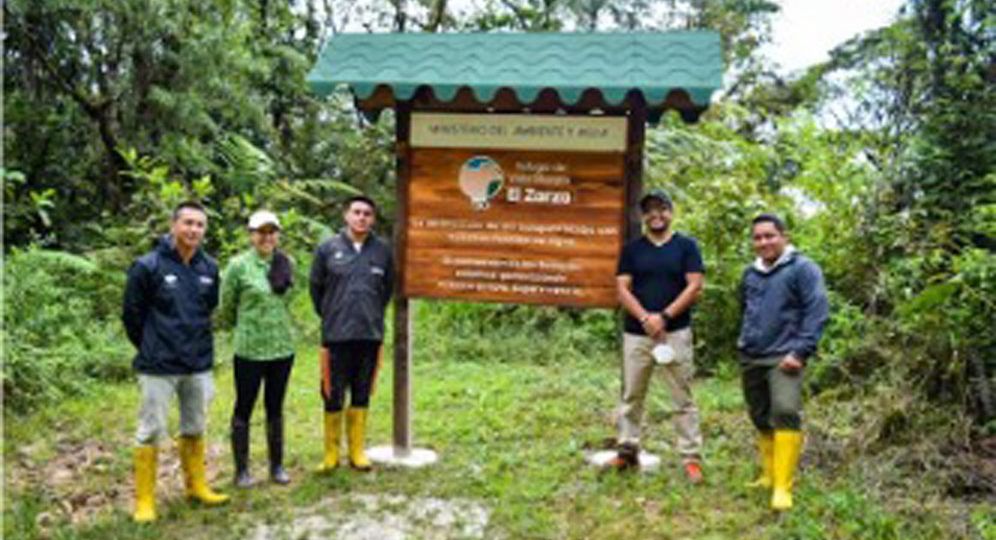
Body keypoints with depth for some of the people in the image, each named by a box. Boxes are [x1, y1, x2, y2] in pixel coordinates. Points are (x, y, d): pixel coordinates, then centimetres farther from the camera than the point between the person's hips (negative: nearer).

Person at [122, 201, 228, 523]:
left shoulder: (209, 268, 1)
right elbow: (132, 315, -5)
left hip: (199, 364, 5)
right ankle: (144, 500, 15)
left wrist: (198, 344, 12)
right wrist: (151, 349, 3)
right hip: (159, 366, -4)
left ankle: (197, 486, 31)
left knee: (195, 429, 16)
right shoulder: (147, 267, -12)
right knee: (150, 431, 3)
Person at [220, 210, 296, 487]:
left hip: (283, 347, 4)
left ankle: (277, 466, 24)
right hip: (249, 349, -4)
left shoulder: (287, 263, 3)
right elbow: (226, 306, 1)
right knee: (244, 408, 6)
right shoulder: (238, 265, -9)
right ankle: (241, 469, 18)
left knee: (275, 408, 13)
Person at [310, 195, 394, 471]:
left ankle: (357, 451, 21)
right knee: (333, 395, 4)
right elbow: (316, 287, 8)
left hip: (371, 335, 2)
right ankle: (331, 453, 17)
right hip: (336, 335, -1)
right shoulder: (327, 249, -1)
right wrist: (329, 316, 12)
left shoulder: (383, 251, 2)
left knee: (362, 394, 10)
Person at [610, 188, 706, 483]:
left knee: (683, 398, 0)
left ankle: (691, 457, 7)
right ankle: (628, 450, 20)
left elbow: (695, 286, -3)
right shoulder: (632, 249, 9)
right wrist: (645, 318, -13)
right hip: (636, 333, 2)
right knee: (631, 395, 8)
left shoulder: (686, 246, 5)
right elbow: (622, 289, 2)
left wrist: (664, 317, -12)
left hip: (675, 332, -2)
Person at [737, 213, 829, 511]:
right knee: (760, 418, 13)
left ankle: (783, 486, -19)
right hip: (750, 359, 7)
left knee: (785, 412, -22)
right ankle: (769, 474, 28)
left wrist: (800, 351, -17)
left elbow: (817, 312, -11)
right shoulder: (750, 274, 15)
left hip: (783, 358, -6)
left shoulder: (802, 269, -4)